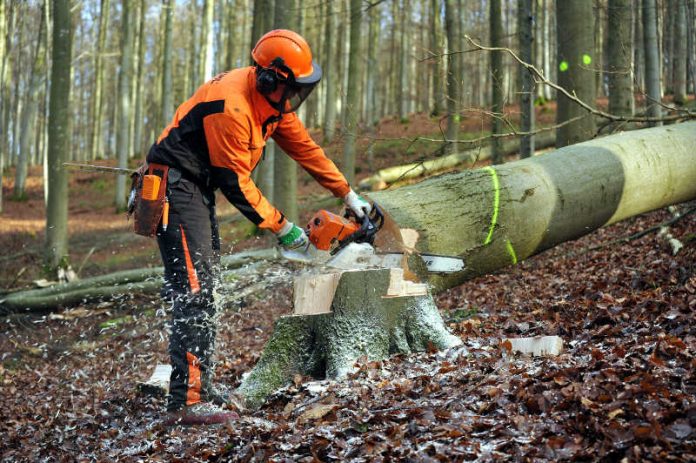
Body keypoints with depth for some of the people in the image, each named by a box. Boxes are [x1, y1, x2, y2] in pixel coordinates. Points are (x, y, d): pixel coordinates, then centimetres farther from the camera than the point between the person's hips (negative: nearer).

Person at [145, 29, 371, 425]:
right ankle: (186, 402, -17)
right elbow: (236, 183, -21)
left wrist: (350, 196, 12)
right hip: (176, 186, -10)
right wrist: (281, 227, -14)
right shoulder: (231, 107, -26)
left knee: (204, 291, 12)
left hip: (198, 188, 11)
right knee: (194, 291, -16)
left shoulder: (272, 99, 3)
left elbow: (305, 148, 11)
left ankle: (200, 387, 19)